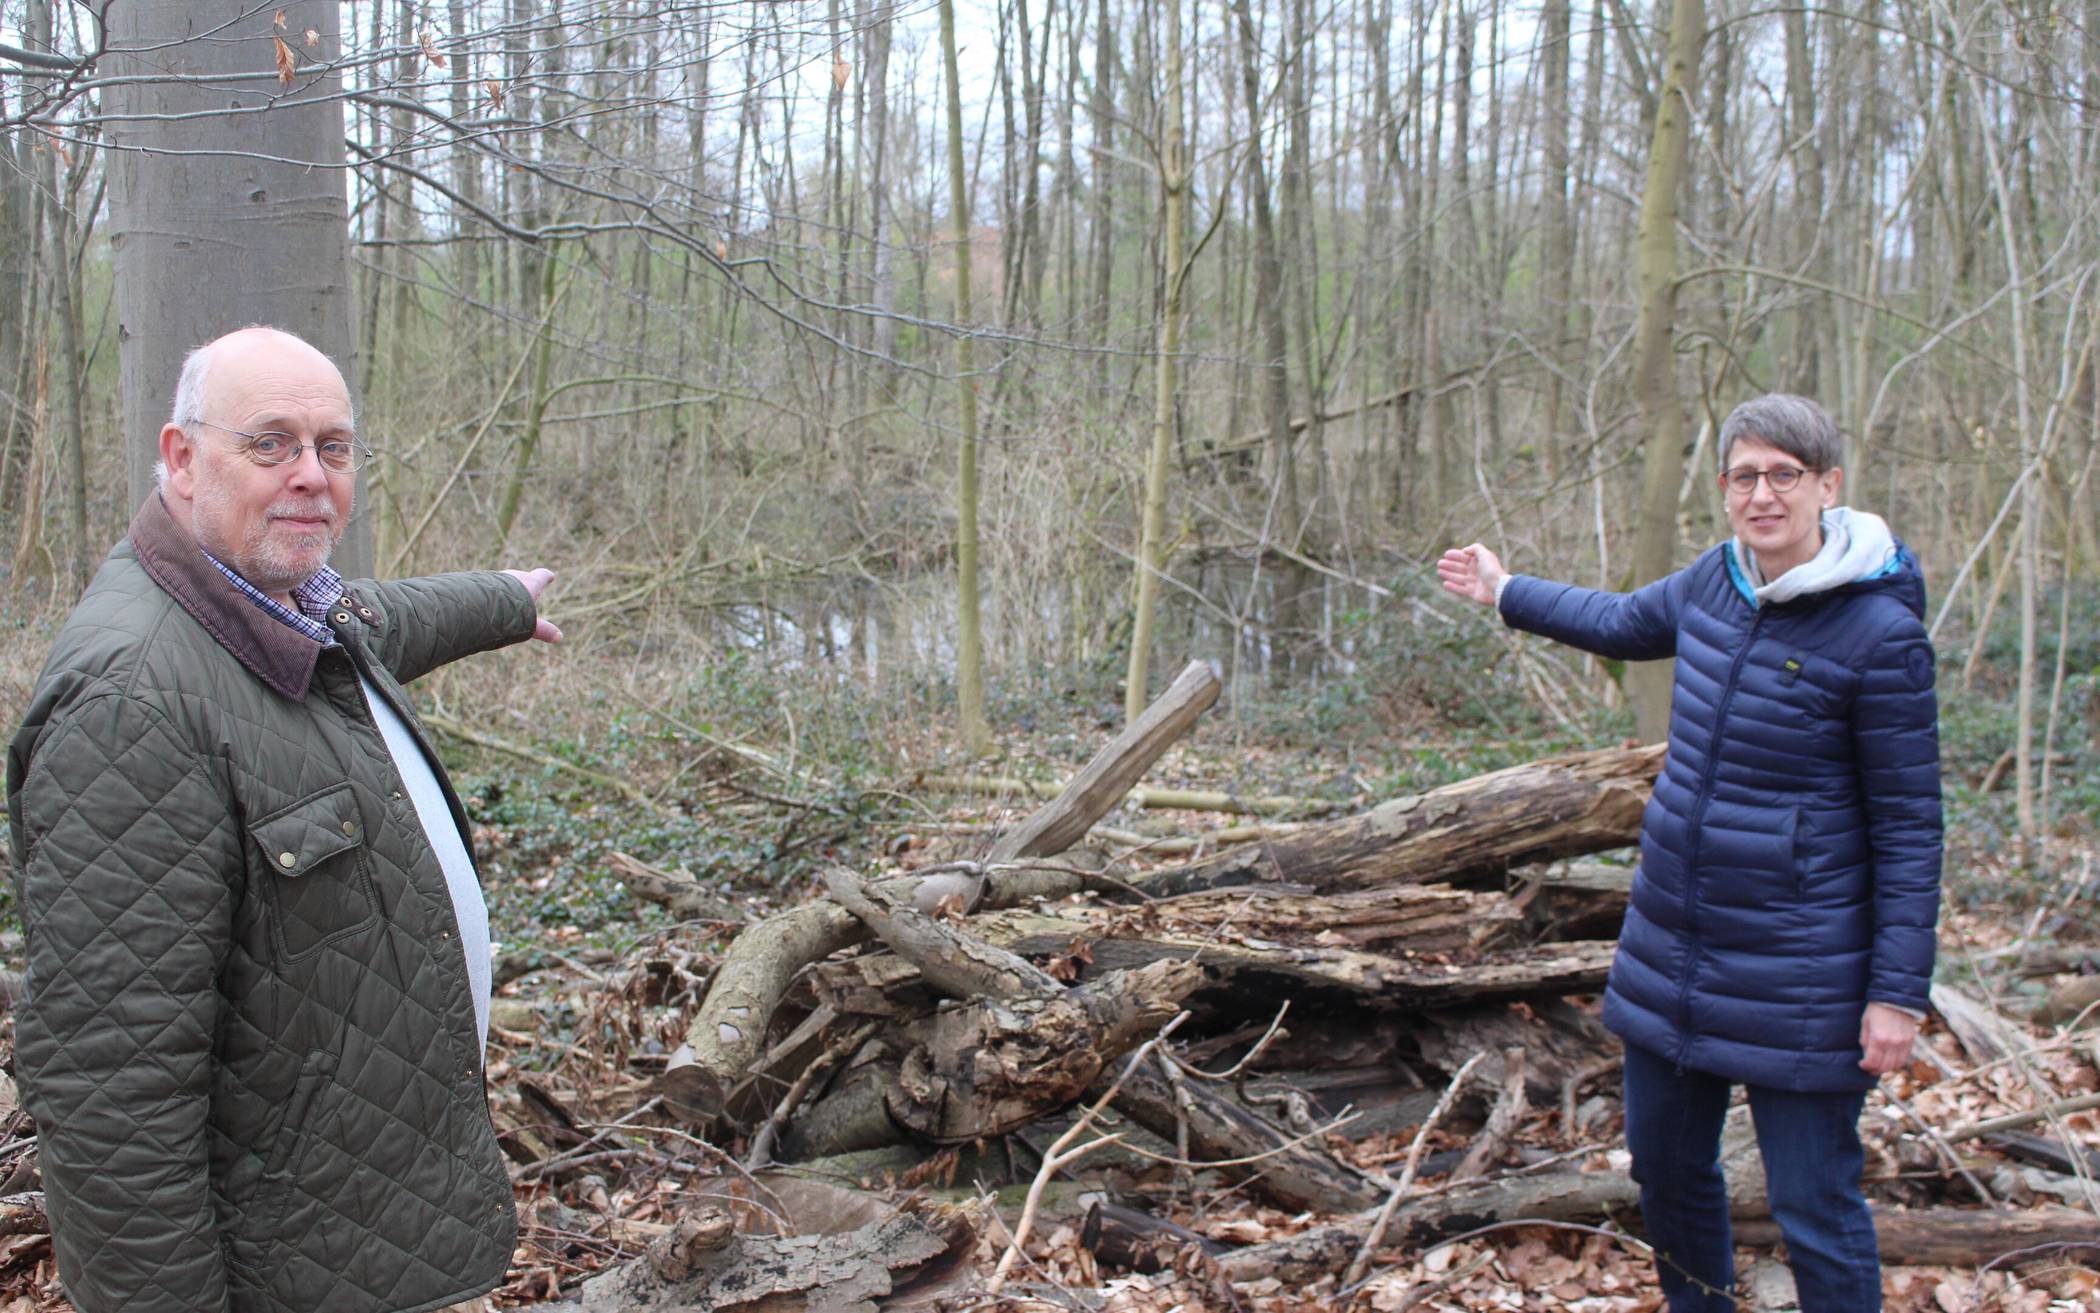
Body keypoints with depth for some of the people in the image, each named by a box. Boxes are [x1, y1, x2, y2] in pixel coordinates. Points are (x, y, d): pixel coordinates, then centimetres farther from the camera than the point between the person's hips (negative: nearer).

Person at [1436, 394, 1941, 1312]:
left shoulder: (1879, 632, -16)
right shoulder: (1718, 580, 2)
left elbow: (1908, 825, -13)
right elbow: (1625, 624, 25)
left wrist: (1899, 990, -15)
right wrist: (1505, 593, 37)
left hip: (1797, 977, -7)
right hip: (1670, 947, 7)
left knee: (1814, 1210, 0)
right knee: (1665, 1166, 20)